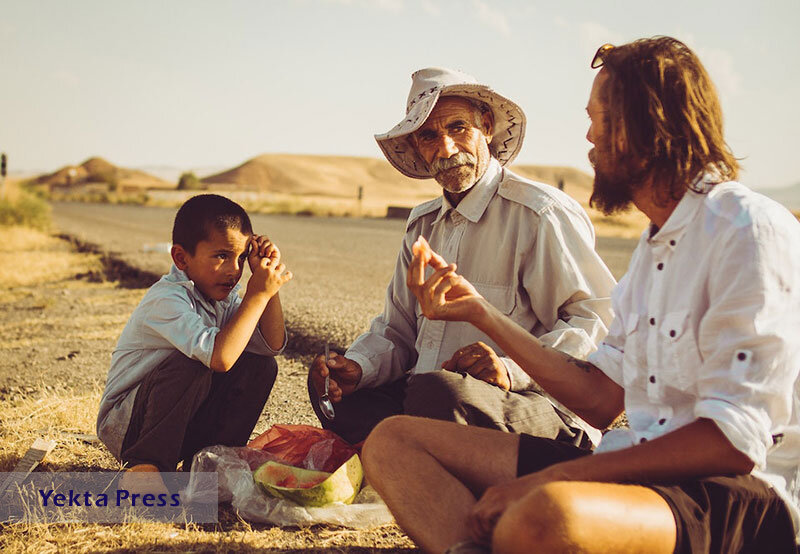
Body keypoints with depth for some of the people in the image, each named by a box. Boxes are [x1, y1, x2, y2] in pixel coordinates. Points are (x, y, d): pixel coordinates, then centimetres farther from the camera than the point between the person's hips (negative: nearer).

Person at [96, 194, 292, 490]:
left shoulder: (223, 295, 0)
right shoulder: (166, 299, -26)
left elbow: (272, 345, -7)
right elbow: (219, 356, -40)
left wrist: (269, 279, -16)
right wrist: (257, 294, -32)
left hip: (185, 423, 7)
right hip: (124, 425, -7)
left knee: (259, 365, -9)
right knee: (190, 366, -34)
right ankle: (145, 467, -19)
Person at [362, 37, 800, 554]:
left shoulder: (751, 230, -12)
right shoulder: (656, 242, 18)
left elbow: (734, 440, -20)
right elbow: (601, 399, 15)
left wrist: (550, 478, -19)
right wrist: (480, 310, 15)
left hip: (741, 495, -9)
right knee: (393, 440, -1)